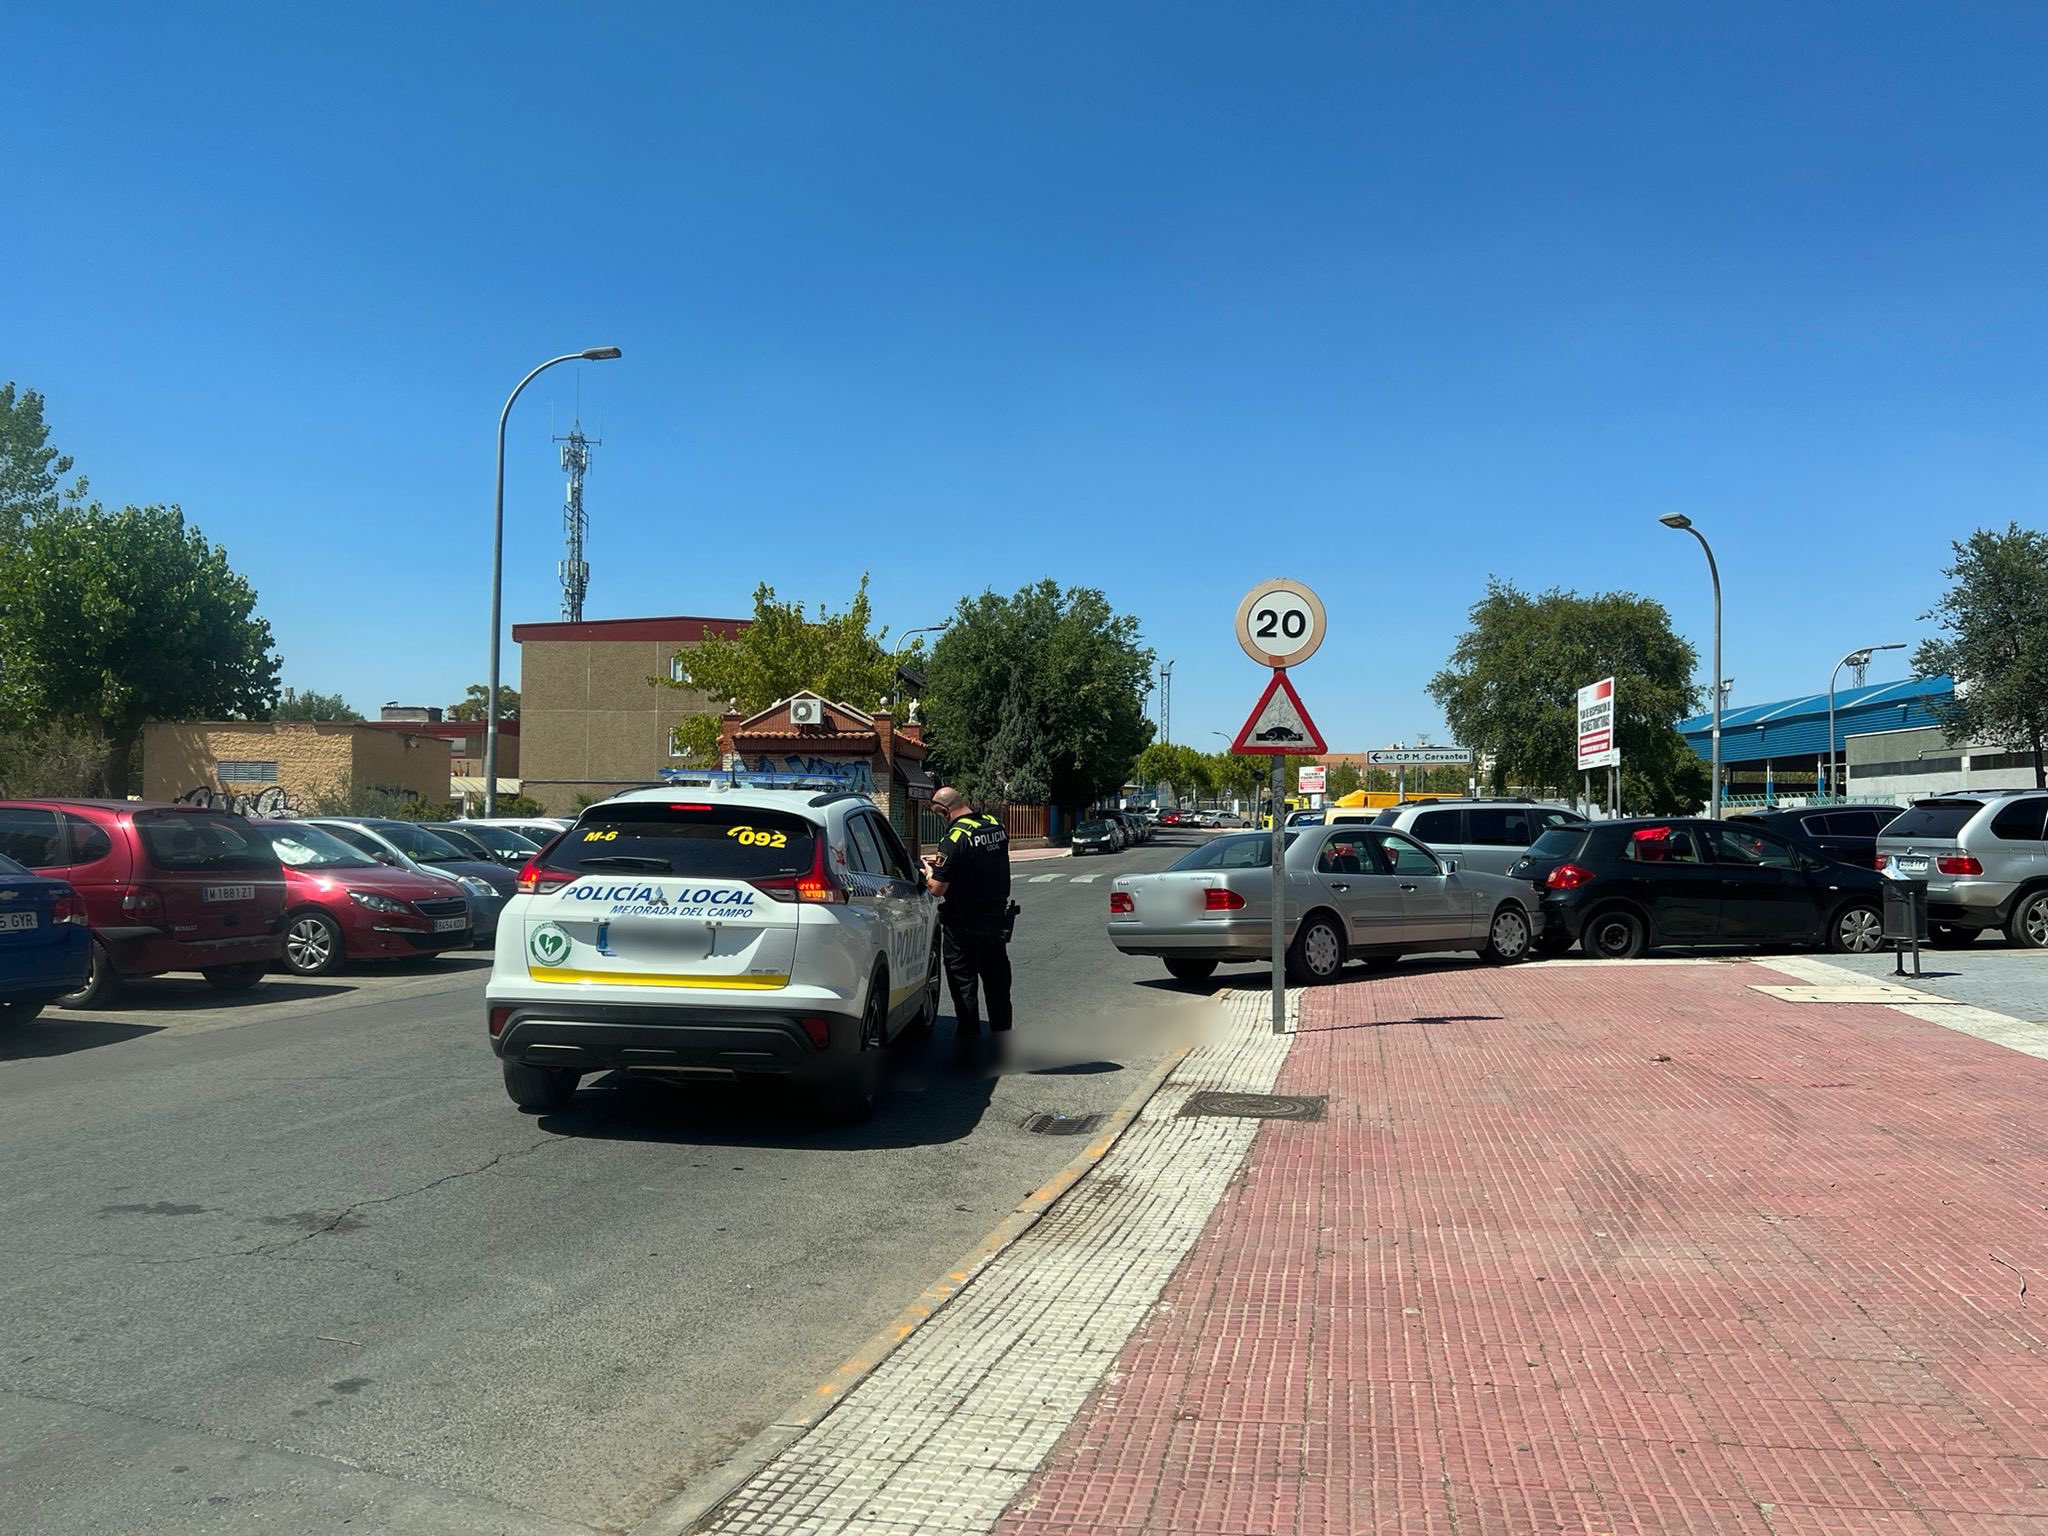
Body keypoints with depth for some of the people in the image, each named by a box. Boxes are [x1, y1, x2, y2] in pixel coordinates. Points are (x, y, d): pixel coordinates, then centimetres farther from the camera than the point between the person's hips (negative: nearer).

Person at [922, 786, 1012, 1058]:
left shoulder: (955, 837, -22)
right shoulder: (996, 825, 0)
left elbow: (937, 889, -20)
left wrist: (930, 872, 2)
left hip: (964, 922, -7)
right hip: (997, 916, 7)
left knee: (963, 978, 6)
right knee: (996, 975, 19)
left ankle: (968, 1035, 10)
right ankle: (1001, 1030, 28)